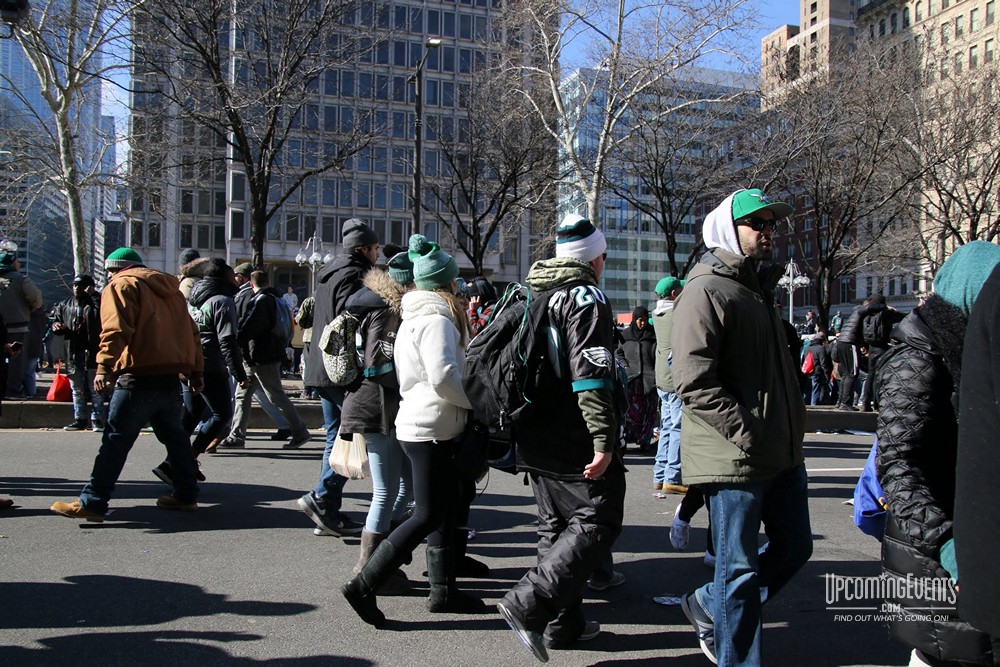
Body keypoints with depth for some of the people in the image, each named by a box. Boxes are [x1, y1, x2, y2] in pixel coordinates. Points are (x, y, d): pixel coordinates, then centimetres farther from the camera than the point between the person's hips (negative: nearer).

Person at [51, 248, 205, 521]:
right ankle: (186, 494, 21)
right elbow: (190, 331, 22)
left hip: (139, 377, -7)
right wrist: (195, 370, 23)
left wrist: (104, 367, -22)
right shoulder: (169, 288, 23)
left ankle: (92, 503, -6)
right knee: (173, 434, 17)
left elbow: (116, 330, -16)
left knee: (116, 438, -6)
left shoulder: (121, 286, 1)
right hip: (171, 376, 7)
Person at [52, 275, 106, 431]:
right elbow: (58, 320, 24)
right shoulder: (65, 305, 15)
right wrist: (56, 326, 2)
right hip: (73, 353, 5)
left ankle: (96, 419, 5)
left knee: (95, 388, 0)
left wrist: (93, 294, -18)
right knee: (77, 389, 11)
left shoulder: (95, 303, -1)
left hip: (93, 351, -5)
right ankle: (80, 419, 19)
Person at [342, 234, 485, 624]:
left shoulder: (414, 318, 16)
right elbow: (443, 376, -25)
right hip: (431, 430, -10)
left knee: (445, 509, 14)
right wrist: (476, 400, -11)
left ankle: (443, 589, 22)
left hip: (421, 425, 10)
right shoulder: (437, 319, -15)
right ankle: (364, 585, -3)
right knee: (428, 516, -5)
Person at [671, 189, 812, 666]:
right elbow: (694, 381, -23)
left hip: (782, 452, 10)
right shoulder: (706, 291, -13)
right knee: (740, 567, 3)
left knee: (794, 547, 18)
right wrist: (747, 434, -23)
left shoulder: (757, 287, 18)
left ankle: (709, 606, 35)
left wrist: (792, 427, 17)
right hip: (735, 459, -10)